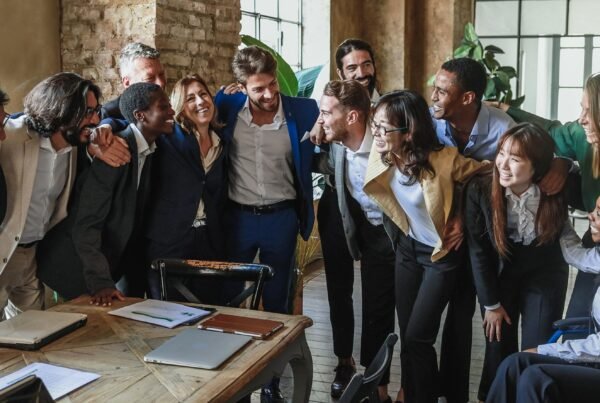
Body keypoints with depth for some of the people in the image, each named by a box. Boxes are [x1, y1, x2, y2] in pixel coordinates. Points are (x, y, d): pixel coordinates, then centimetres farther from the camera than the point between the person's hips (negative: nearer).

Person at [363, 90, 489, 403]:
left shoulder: (443, 160, -29)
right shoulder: (382, 157, -14)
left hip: (442, 254, -5)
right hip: (408, 247, 5)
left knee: (417, 339, -4)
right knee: (406, 335, 11)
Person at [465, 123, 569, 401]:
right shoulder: (480, 189, -22)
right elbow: (478, 250, -13)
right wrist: (490, 303, -7)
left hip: (544, 277, 0)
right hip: (498, 276, 0)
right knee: (499, 350, 7)